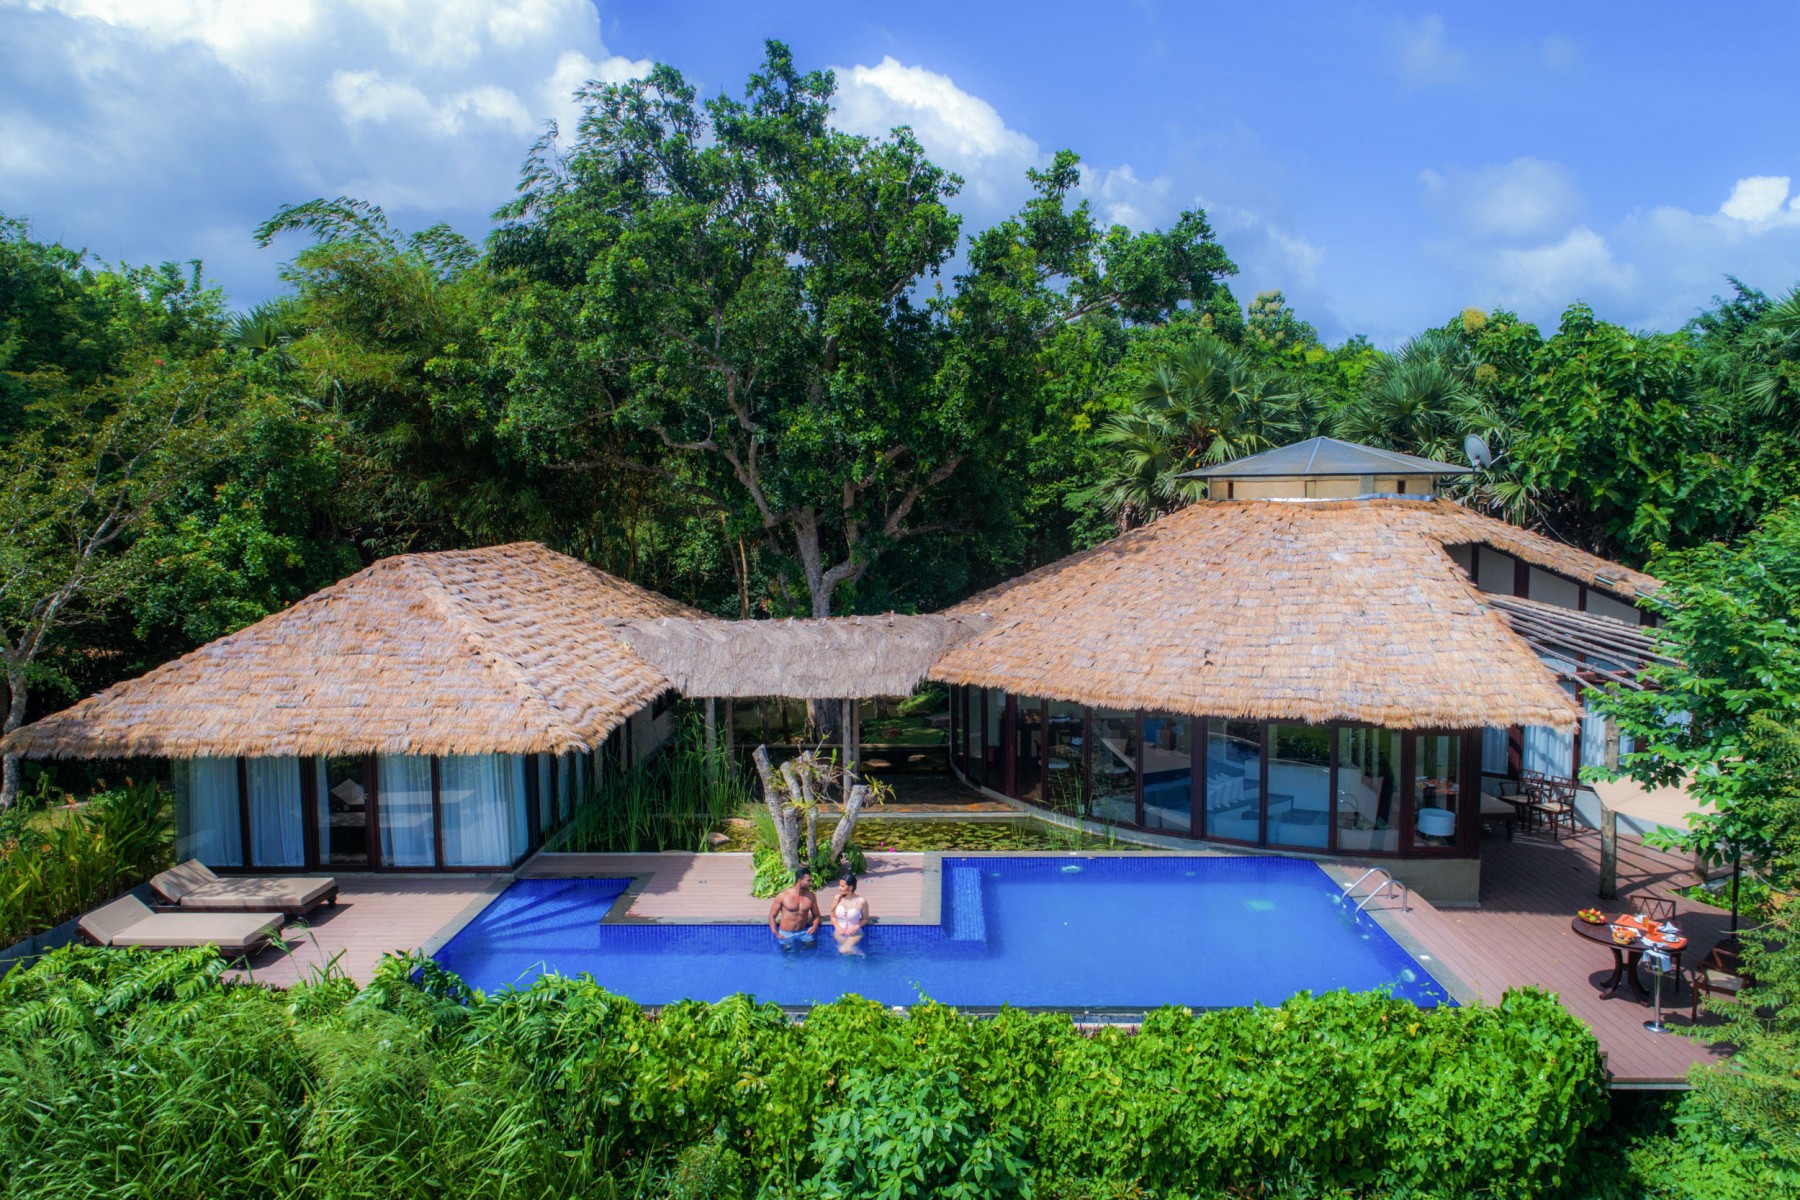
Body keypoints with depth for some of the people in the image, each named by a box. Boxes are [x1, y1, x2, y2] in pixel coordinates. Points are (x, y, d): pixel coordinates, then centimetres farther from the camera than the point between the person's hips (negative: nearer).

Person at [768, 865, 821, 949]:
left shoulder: (811, 897, 2)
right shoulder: (782, 896, -7)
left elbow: (816, 915, 17)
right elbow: (772, 915, 0)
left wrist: (814, 926, -4)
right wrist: (776, 934, -10)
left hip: (803, 933, 3)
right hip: (786, 934, -3)